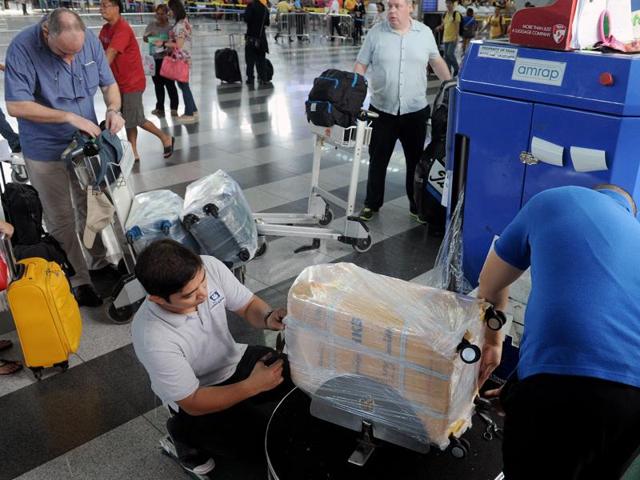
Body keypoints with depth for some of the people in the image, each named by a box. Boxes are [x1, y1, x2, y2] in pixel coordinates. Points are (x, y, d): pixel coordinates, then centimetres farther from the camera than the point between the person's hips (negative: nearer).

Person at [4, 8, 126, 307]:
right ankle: (78, 281, 20)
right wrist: (70, 117, -28)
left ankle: (99, 262, 39)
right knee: (62, 221, 5)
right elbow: (16, 106, -24)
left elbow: (109, 83, 2)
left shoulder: (90, 40, -8)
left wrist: (113, 109, -19)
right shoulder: (22, 48, -22)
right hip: (46, 152, -4)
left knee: (91, 209, 19)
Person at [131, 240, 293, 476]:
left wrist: (269, 318, -31)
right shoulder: (153, 338, -36)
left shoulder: (210, 266, -24)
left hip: (233, 360, 5)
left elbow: (248, 305, -8)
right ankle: (187, 435, 5)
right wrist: (253, 386, -35)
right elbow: (193, 403, -24)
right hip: (198, 400, -5)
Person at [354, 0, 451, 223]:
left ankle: (417, 205, 26)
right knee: (377, 160, 9)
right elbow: (361, 66, -1)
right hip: (382, 111, -1)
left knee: (416, 161, 11)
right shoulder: (375, 33, -3)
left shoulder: (425, 33, 2)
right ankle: (372, 203, 24)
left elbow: (436, 61, 13)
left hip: (416, 111, 1)